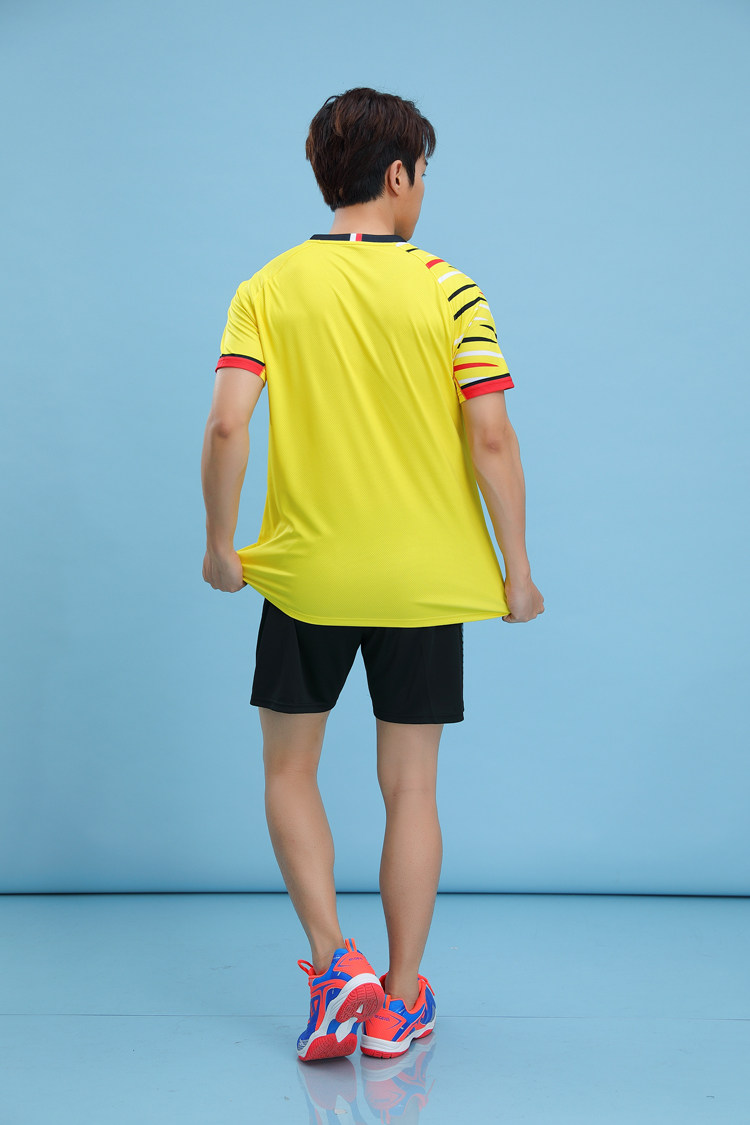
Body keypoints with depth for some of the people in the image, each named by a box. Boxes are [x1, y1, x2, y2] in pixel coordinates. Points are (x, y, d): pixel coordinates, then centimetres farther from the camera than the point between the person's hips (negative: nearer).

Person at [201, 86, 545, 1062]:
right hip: (426, 580, 0)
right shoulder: (449, 292, -5)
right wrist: (517, 570, 0)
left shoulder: (267, 291, -2)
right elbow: (493, 443, -10)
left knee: (290, 770, 18)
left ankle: (334, 962, 8)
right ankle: (400, 1001, 21)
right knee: (409, 787, 10)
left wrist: (220, 543, 1)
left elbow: (226, 426, -12)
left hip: (304, 576, 1)